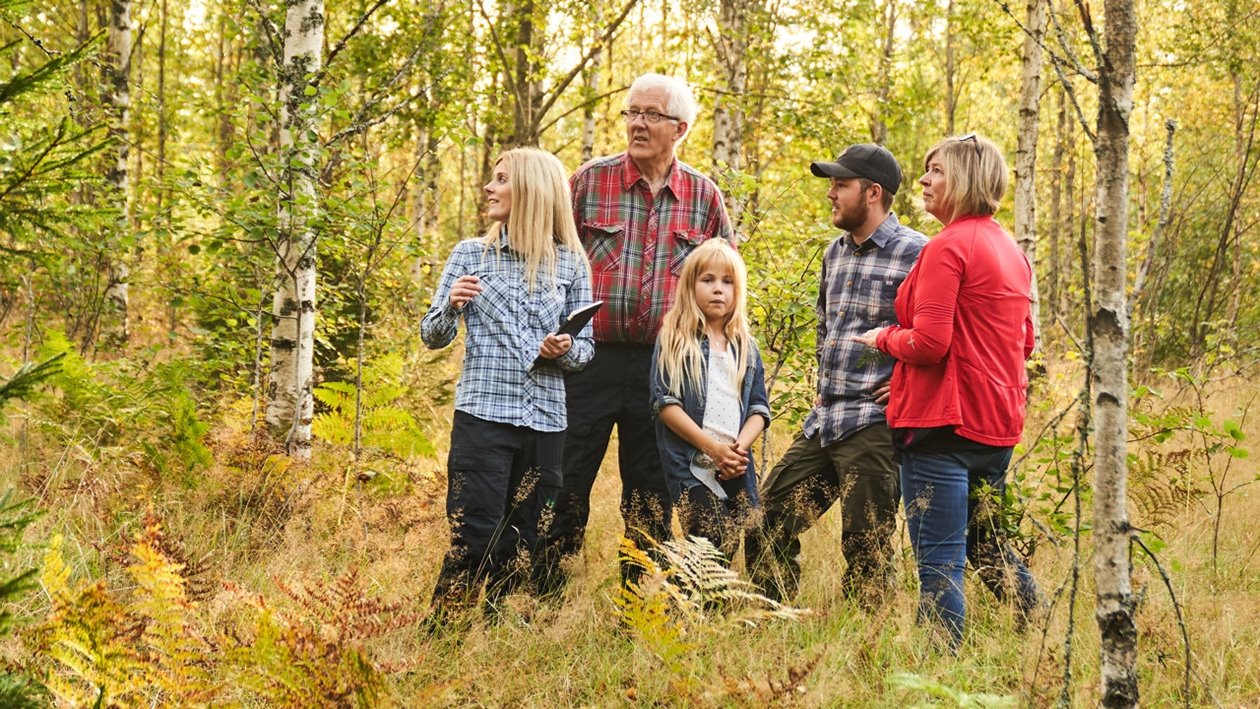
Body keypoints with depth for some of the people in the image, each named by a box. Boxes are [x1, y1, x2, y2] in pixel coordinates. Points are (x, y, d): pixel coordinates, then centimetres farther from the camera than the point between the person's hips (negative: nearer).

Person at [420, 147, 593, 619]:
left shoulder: (569, 264, 7)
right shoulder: (471, 254, 7)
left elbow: (586, 346, 10)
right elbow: (432, 336, 8)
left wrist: (566, 350, -13)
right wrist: (452, 306, -12)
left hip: (545, 420, 2)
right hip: (482, 413, -2)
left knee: (523, 544, 7)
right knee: (474, 537, -9)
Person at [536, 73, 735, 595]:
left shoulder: (703, 195, 6)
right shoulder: (591, 180, 0)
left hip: (666, 368, 2)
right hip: (591, 357, -2)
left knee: (651, 496, 9)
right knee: (566, 484, -1)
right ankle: (545, 596, 7)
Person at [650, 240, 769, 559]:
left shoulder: (746, 348, 17)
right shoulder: (674, 341, 3)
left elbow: (759, 409, 12)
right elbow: (666, 404, -6)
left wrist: (740, 447, -9)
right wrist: (714, 448, -13)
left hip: (736, 472, 5)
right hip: (691, 469, -5)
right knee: (711, 550, -18)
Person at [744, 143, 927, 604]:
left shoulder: (915, 254, -11)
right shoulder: (836, 252, 16)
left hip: (873, 424, -9)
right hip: (822, 422, 9)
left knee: (865, 550, -3)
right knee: (767, 524, 11)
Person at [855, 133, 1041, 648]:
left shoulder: (947, 247, -14)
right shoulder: (1009, 249, 15)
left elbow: (928, 344, -20)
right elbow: (1024, 341, 22)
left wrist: (885, 338, -1)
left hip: (945, 421, -9)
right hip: (998, 422, 9)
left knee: (939, 563, -8)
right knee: (988, 548, 24)